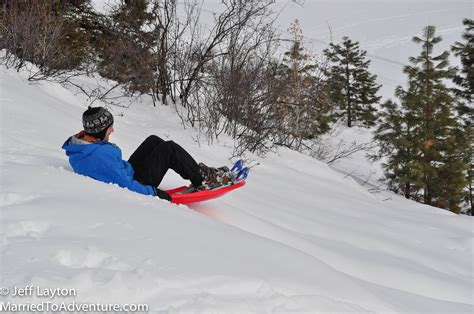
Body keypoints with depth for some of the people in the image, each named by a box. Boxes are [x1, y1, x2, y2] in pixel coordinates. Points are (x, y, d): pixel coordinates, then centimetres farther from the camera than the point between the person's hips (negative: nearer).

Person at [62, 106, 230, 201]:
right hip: (137, 184, -9)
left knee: (153, 140, 13)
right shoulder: (101, 155, -35)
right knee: (170, 148, -6)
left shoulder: (79, 142, -5)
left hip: (128, 174, 10)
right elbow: (127, 186, -31)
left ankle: (196, 170, 20)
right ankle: (203, 180, 11)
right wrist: (156, 193, -21)